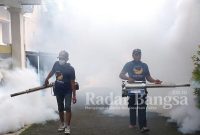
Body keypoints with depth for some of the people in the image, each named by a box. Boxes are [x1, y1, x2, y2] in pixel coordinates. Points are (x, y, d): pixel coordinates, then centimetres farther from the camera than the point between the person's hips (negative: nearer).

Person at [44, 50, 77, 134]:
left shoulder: (70, 69, -16)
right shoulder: (56, 64, -7)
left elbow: (72, 82, -15)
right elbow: (52, 72, 15)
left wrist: (74, 95, -16)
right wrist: (47, 79, 28)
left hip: (68, 91, -4)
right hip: (58, 90, 4)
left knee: (67, 108, -11)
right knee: (60, 108, 13)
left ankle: (68, 126, -1)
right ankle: (62, 124, 28)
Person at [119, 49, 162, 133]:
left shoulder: (144, 65, 13)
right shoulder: (128, 65, 4)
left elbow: (148, 77, 14)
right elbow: (121, 75, -4)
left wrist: (154, 81, -6)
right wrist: (128, 78, -24)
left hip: (142, 88, 1)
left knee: (142, 107, -9)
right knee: (132, 106, 9)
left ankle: (143, 126, -13)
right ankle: (132, 123, 25)